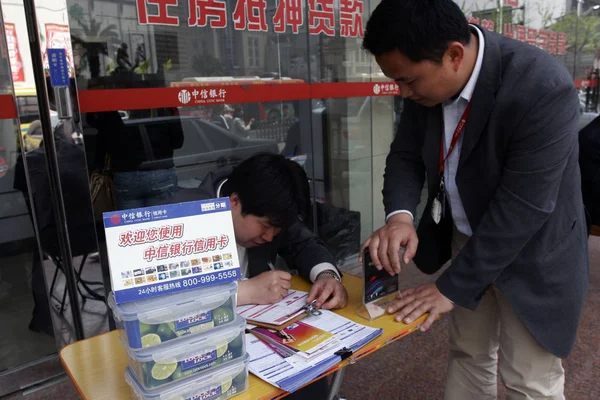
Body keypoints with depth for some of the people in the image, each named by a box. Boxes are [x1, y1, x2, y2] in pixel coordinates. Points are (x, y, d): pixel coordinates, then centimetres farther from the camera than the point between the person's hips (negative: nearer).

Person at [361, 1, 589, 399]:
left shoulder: (543, 90, -30)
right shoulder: (428, 76, -11)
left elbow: (521, 208, -29)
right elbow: (406, 154, -3)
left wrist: (451, 287, -22)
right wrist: (399, 215, -23)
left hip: (532, 253, -5)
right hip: (466, 238, 6)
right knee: (468, 355, 19)